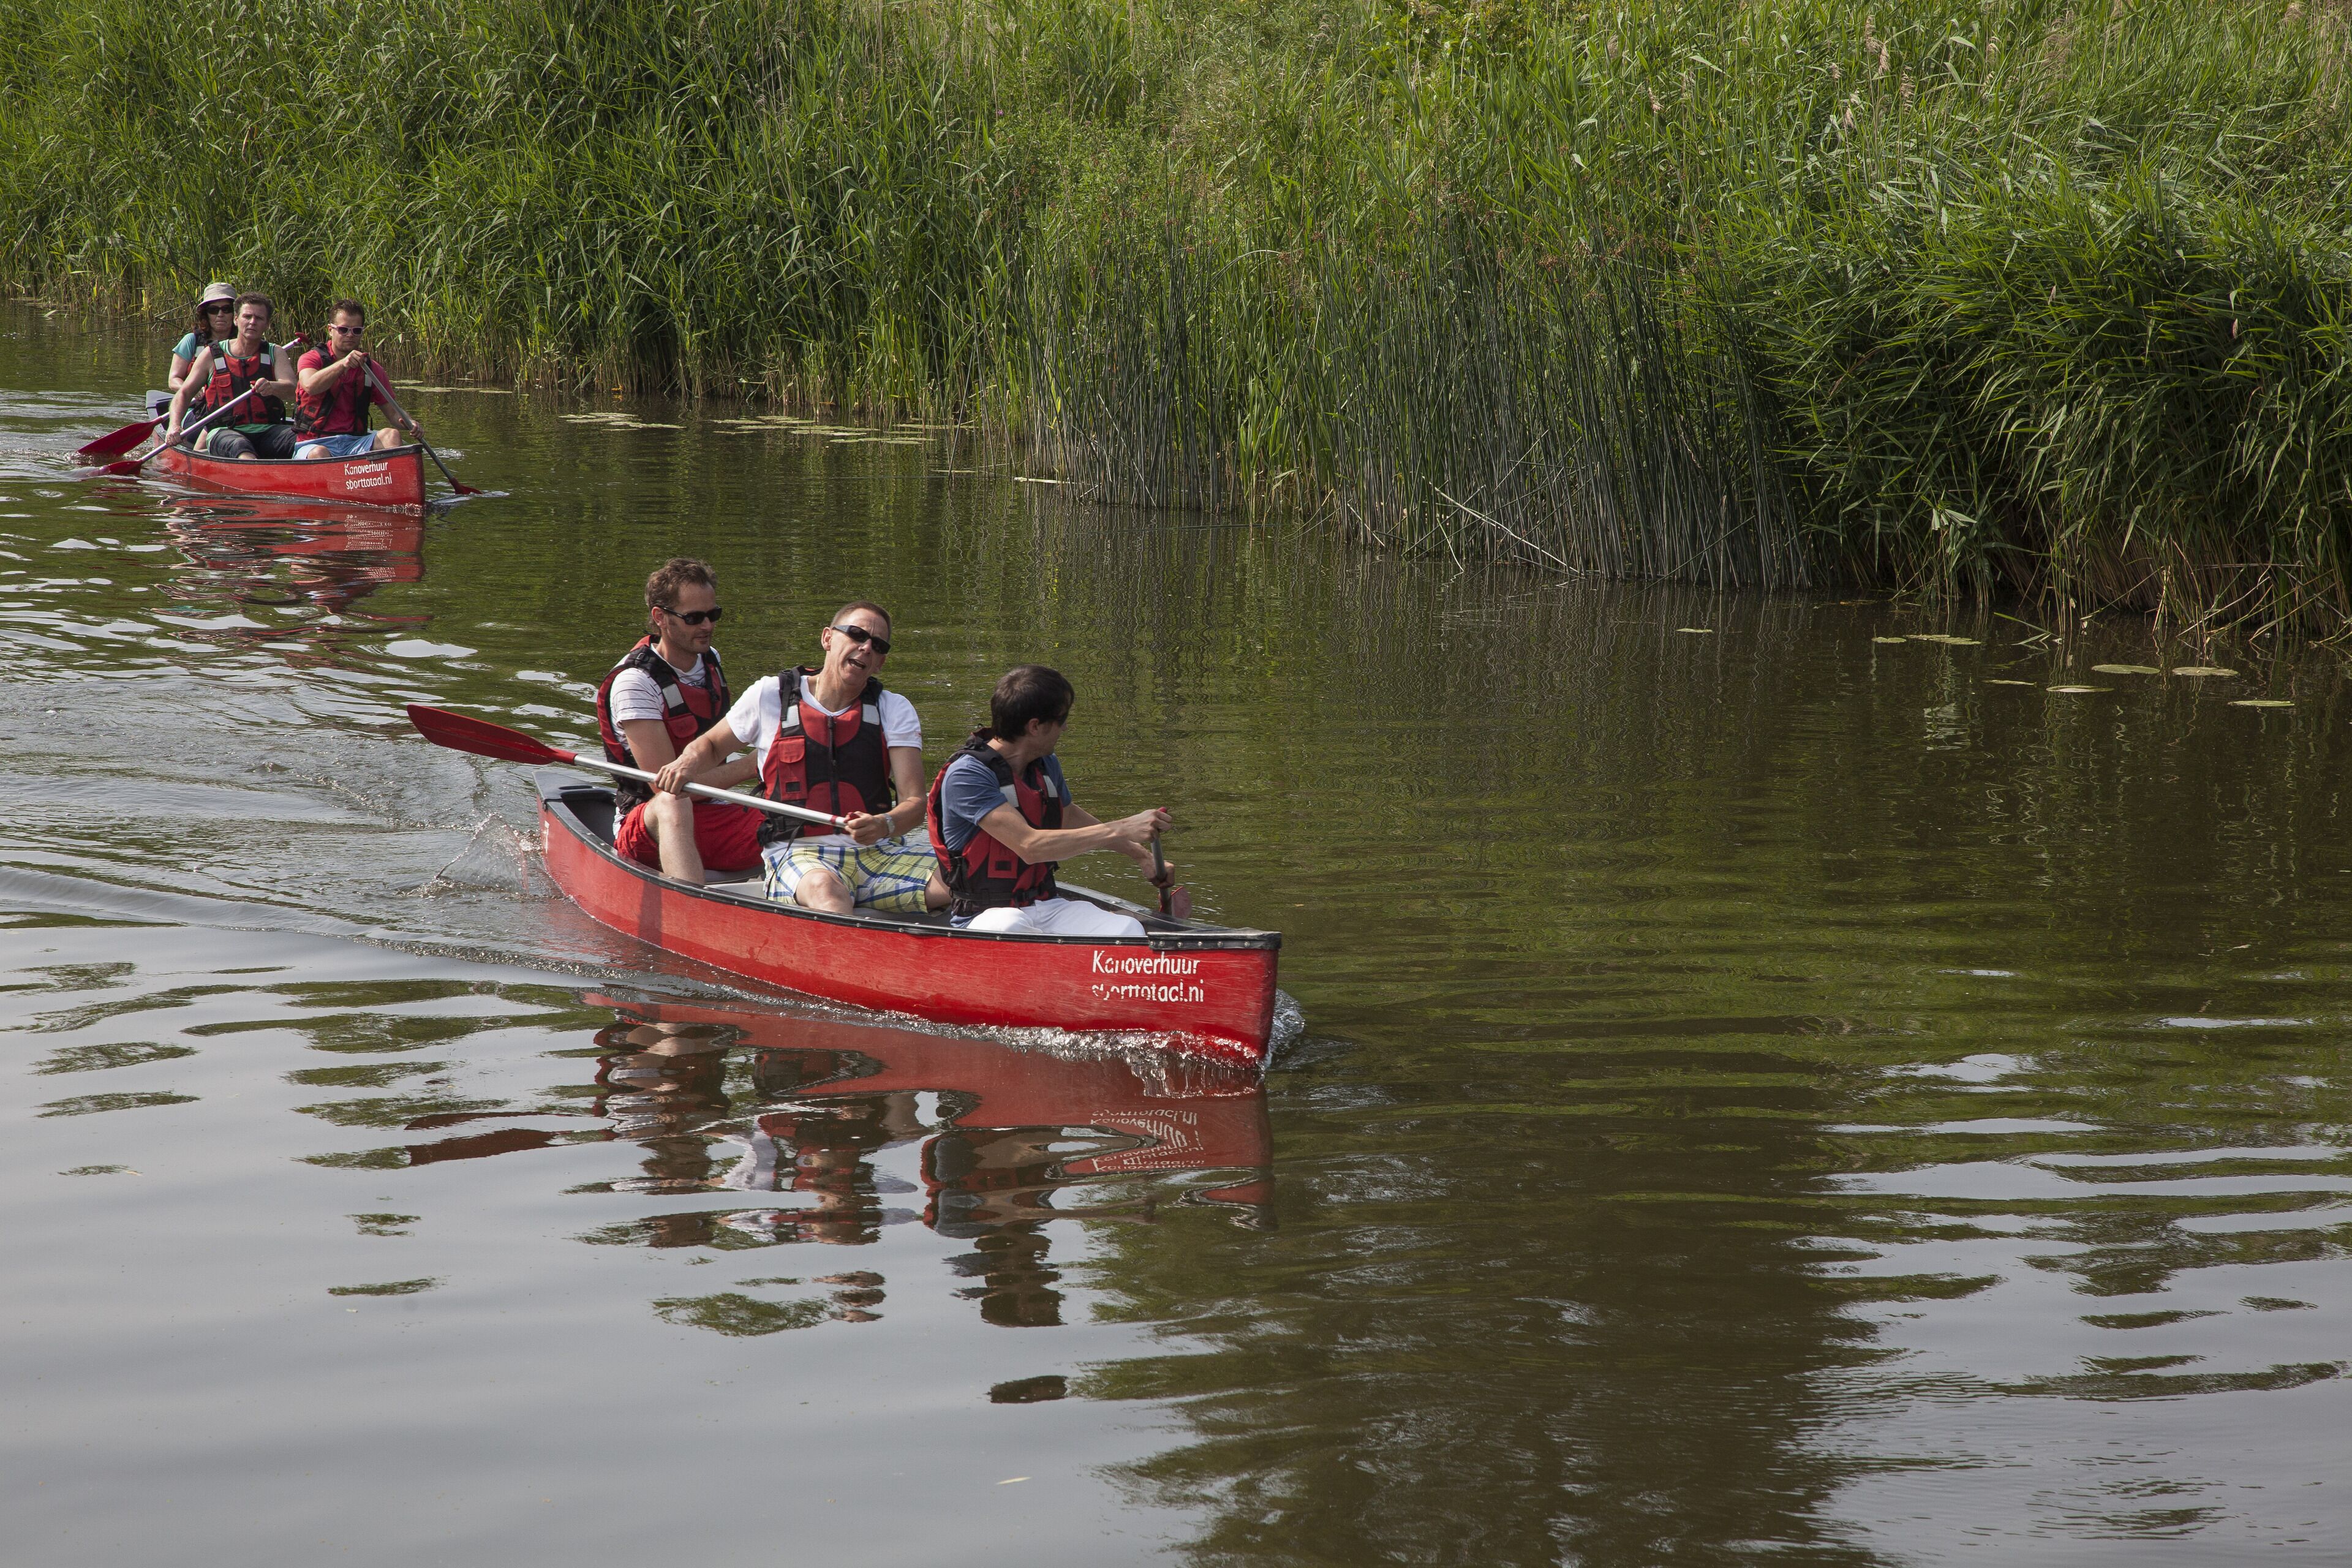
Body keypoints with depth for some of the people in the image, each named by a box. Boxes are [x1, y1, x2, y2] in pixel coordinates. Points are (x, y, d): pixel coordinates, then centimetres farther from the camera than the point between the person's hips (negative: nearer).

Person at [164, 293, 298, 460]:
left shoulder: (274, 353, 13)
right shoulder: (211, 355, 10)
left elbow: (291, 388, -5)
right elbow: (184, 394, 11)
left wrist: (271, 387, -30)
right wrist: (174, 426, -9)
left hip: (268, 430, 3)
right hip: (225, 431, -3)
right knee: (239, 446, -40)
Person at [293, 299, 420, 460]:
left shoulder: (372, 370, 15)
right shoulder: (312, 359, 4)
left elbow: (393, 412, 13)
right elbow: (310, 386, -20)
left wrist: (409, 423, -10)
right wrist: (342, 365, -33)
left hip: (354, 442, 4)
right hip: (314, 443, -4)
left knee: (391, 435, -25)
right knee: (319, 454, -39)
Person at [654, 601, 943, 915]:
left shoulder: (895, 710, 11)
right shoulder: (770, 696, 9)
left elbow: (914, 802, 1)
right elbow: (712, 745, 25)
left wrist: (884, 825, -23)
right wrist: (689, 762, -1)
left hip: (880, 852, 2)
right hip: (799, 853, -2)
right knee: (825, 889, -42)